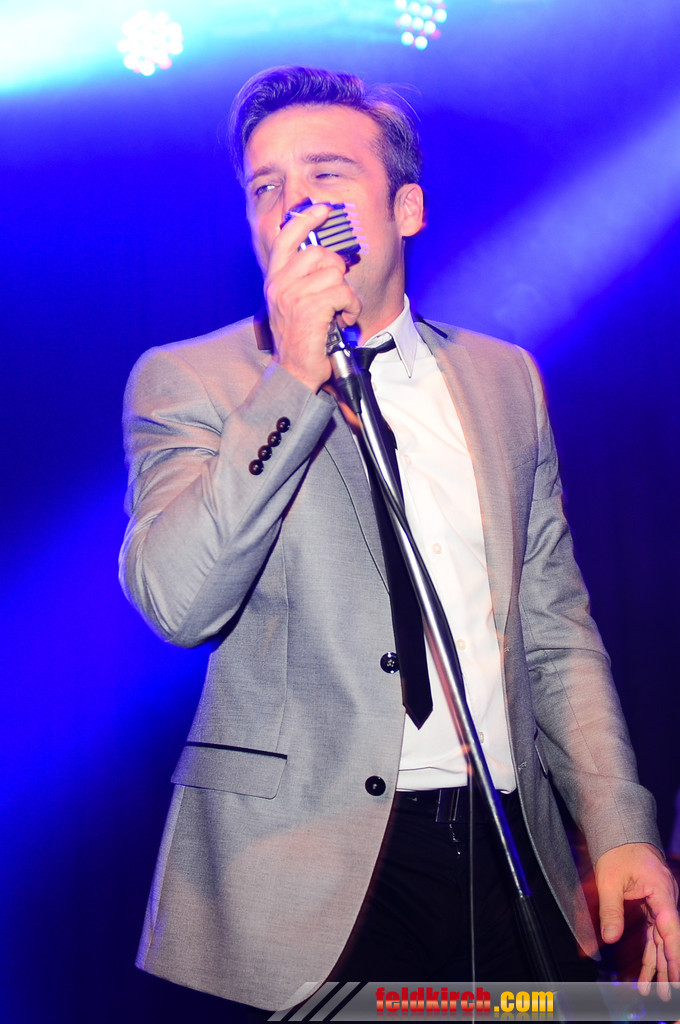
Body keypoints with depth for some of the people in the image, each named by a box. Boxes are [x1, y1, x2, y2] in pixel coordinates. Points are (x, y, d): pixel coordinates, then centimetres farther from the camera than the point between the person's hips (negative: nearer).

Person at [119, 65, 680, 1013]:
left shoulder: (504, 377, 11)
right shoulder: (186, 381, -1)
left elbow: (556, 628, 11)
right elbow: (177, 602, -17)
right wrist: (296, 380, -21)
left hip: (512, 855, 4)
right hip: (307, 880, -3)